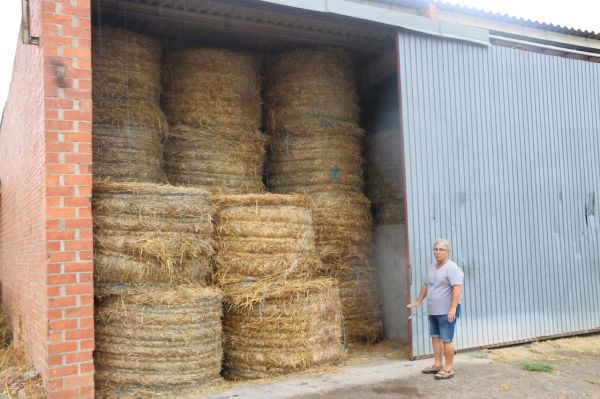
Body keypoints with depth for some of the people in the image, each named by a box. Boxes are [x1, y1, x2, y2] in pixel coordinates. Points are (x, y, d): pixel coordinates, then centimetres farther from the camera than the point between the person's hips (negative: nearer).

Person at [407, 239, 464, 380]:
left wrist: (453, 308, -28)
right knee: (435, 337, 13)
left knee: (446, 340, -4)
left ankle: (448, 369, 4)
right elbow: (426, 285, 26)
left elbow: (457, 288, -22)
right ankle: (437, 365, 23)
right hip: (433, 311, 9)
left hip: (447, 312, -9)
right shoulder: (431, 268, 15)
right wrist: (419, 301, 27)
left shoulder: (452, 268, -13)